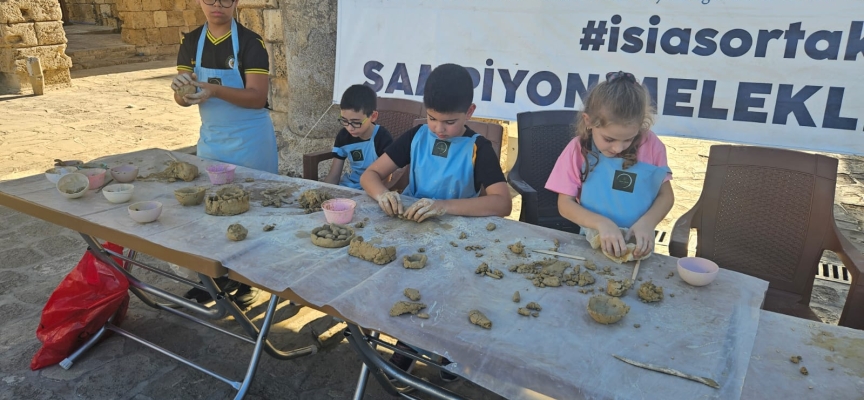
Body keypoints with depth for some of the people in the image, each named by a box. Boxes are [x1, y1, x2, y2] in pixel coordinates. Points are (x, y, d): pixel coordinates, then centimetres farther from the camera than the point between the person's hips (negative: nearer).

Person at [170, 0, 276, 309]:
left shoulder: (250, 42, -13)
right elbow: (182, 99, 0)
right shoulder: (191, 42, 2)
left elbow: (257, 97, -20)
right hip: (210, 136, 5)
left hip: (249, 139, -5)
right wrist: (182, 88, -23)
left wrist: (214, 89, -33)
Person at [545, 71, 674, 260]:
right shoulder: (578, 150, -7)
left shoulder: (651, 145, -5)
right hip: (594, 246, -1)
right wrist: (601, 223, -20)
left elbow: (666, 195, 3)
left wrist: (647, 223, -16)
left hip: (637, 248, 1)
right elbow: (565, 204, -5)